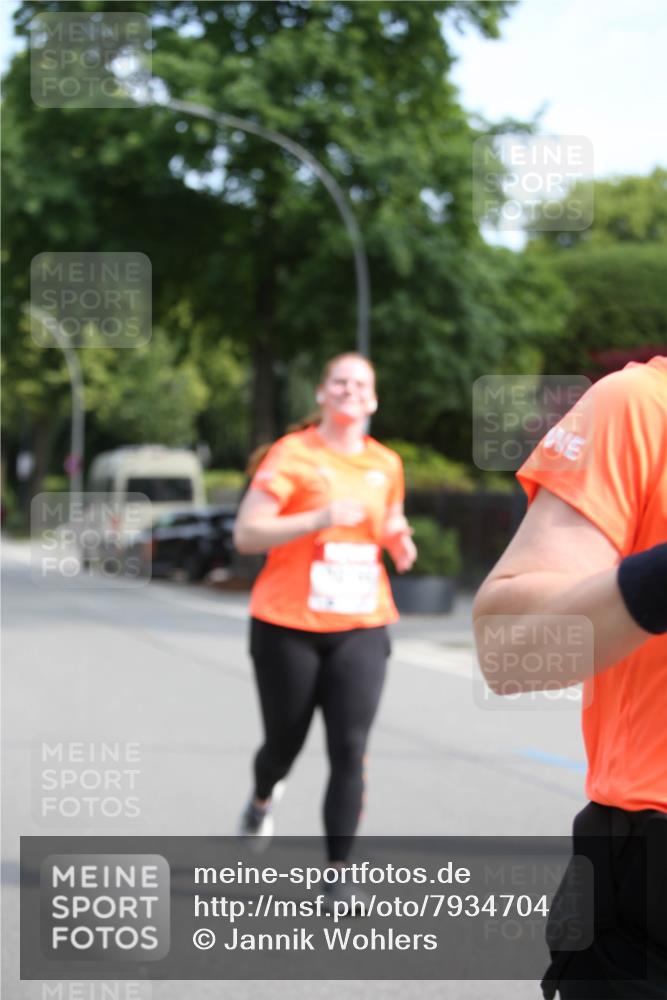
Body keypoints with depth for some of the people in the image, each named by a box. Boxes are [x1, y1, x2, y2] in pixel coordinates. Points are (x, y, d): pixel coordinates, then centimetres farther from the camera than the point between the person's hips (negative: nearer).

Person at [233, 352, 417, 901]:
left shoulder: (386, 464, 10)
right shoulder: (293, 454, -6)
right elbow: (247, 533, -12)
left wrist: (399, 541, 2)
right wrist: (321, 517, -22)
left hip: (360, 629, 3)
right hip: (290, 627, -3)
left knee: (350, 750, -9)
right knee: (285, 743, 11)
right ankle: (263, 799, 47)